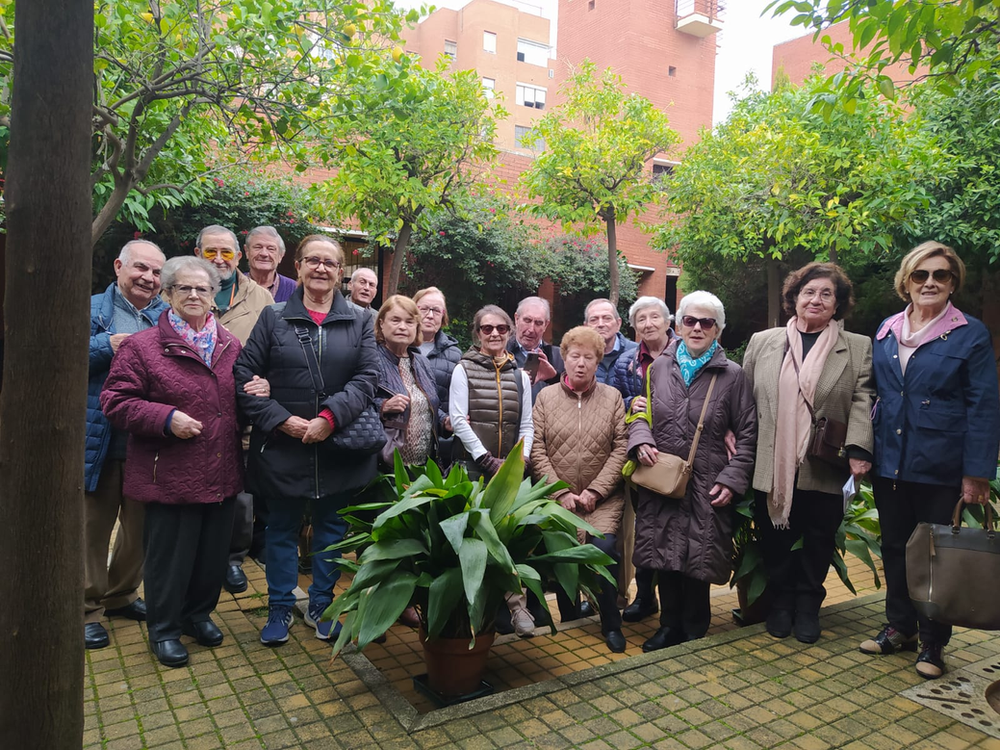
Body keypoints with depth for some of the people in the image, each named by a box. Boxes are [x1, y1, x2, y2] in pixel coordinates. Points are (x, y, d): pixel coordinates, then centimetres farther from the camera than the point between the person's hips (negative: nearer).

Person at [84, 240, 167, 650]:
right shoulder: (91, 309, 1)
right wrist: (107, 345, -18)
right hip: (97, 443, -3)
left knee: (140, 525, 16)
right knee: (93, 527, 7)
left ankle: (122, 595, 36)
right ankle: (88, 609, 24)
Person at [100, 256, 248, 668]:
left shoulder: (231, 345, 9)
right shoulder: (142, 346, -5)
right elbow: (115, 402, -7)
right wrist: (166, 418, -19)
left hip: (222, 475, 5)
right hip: (170, 476, -4)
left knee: (213, 552, 16)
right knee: (169, 556, 8)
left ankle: (199, 612, 39)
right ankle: (164, 628, 29)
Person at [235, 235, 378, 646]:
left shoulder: (359, 321, 5)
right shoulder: (273, 317, 2)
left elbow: (366, 377, -5)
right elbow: (245, 374, -2)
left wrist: (330, 417, -17)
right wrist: (282, 419, -13)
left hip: (339, 446, 1)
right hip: (282, 445, -1)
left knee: (332, 527, 12)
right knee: (282, 528, 11)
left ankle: (321, 606, 29)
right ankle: (280, 608, 28)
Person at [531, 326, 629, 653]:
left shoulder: (612, 397, 6)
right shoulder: (546, 396, 5)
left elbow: (621, 448, -1)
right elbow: (536, 449, -1)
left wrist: (594, 492, -9)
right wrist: (560, 493, -8)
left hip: (603, 499, 0)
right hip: (557, 498, 1)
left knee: (604, 547, -18)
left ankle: (611, 623, 3)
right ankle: (568, 619, 21)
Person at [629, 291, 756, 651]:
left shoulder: (732, 375, -1)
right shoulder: (659, 368, 6)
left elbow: (747, 433, 0)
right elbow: (641, 415, 15)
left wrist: (731, 479, -8)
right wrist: (641, 440, -6)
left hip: (706, 488, -2)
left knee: (697, 562, 5)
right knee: (665, 558, 10)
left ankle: (693, 633, 27)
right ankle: (670, 626, 29)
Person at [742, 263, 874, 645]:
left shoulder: (858, 348, 5)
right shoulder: (762, 342, 8)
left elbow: (861, 402, -2)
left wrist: (858, 450, -14)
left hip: (824, 470, 0)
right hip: (772, 467, 1)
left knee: (818, 543, 11)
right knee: (774, 543, 9)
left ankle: (808, 606, 31)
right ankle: (781, 602, 30)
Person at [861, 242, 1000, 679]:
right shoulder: (886, 331, 7)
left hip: (939, 466, -4)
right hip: (889, 463, 4)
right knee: (895, 548, 14)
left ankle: (932, 643, 24)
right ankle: (900, 628, 31)